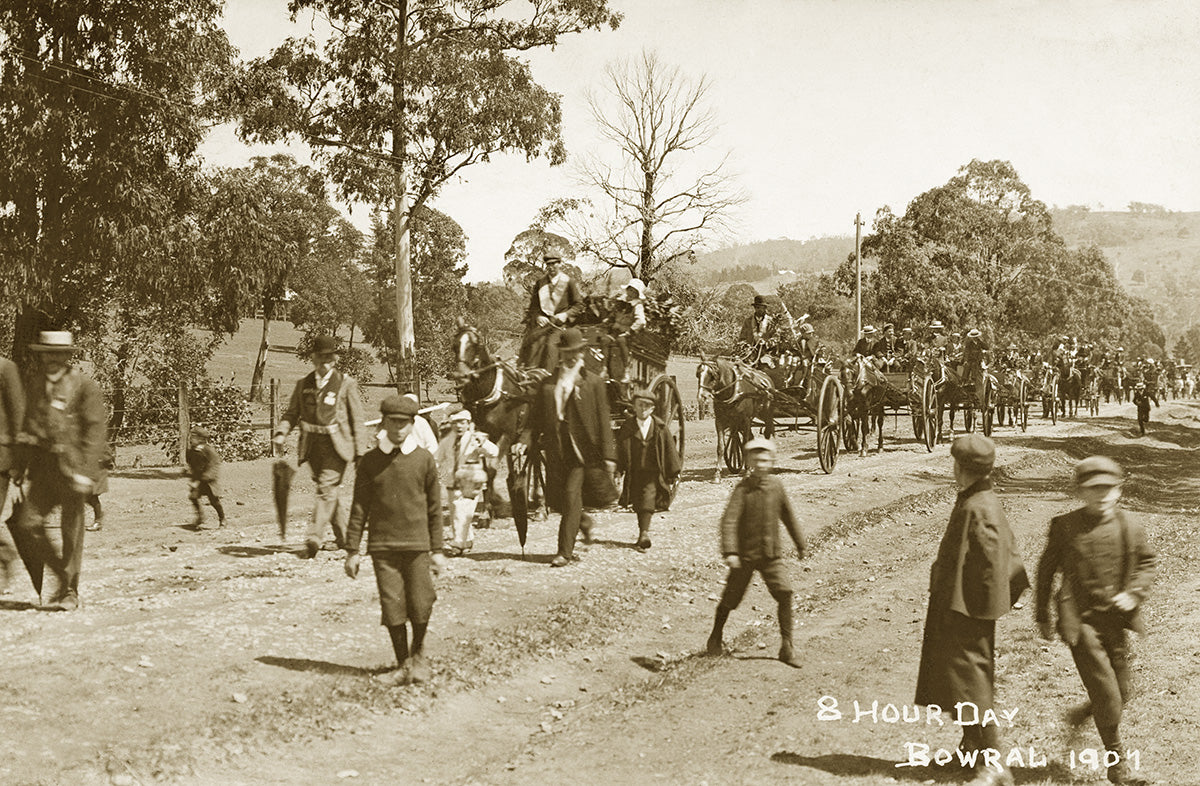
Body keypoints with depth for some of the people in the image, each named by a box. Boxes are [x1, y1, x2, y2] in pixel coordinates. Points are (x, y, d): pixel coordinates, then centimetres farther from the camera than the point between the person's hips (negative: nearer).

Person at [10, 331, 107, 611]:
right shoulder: (37, 384, 13)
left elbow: (95, 430, -11)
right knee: (28, 525, -1)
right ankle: (63, 574, 19)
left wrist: (85, 470, -17)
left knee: (71, 532, 1)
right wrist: (21, 464, 16)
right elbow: (28, 425, 20)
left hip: (71, 468, -6)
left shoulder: (85, 386, -6)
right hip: (42, 467, 6)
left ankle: (70, 593, 12)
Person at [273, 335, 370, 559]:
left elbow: (358, 420, 2)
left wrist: (360, 453, -2)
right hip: (312, 445, 4)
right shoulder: (304, 383, 9)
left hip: (336, 444, -4)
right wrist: (281, 432, -6)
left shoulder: (346, 384, 0)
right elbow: (292, 413, 15)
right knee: (328, 491, 11)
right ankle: (343, 537, 24)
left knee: (327, 488, -16)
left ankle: (314, 537, -21)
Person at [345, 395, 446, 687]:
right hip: (382, 545, 0)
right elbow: (359, 508, 6)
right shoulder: (370, 461, 3)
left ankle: (418, 655, 25)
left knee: (420, 607, -2)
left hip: (417, 544, 0)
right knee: (392, 607, 0)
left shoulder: (424, 459, 2)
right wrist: (352, 550, 3)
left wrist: (437, 550, 5)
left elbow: (434, 507, 7)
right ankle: (402, 665, 16)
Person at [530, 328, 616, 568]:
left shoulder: (594, 382, -1)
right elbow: (539, 417, 13)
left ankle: (565, 552, 1)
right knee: (556, 500, 8)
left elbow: (604, 420, -2)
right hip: (556, 450, 4)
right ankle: (583, 522, 39)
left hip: (582, 450, -4)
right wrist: (534, 443, 7)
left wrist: (608, 454, -6)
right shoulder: (548, 383, 8)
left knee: (571, 497, -8)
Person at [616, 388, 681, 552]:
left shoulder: (660, 428, -1)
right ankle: (644, 534, 23)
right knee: (638, 505, 9)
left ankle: (644, 533, -18)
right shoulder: (627, 428, 1)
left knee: (648, 501, -15)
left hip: (653, 473, -2)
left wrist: (674, 473, 6)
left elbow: (670, 450, 5)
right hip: (634, 473, 2)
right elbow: (620, 450, 5)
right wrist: (618, 472, 2)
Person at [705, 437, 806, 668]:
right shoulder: (743, 488, -11)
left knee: (785, 594, -12)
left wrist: (800, 543, 23)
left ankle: (786, 647, -3)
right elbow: (729, 520, -20)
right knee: (730, 598, 9)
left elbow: (788, 516, 17)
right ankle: (715, 639, 33)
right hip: (745, 555, -3)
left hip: (772, 555, 3)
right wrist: (729, 552, -30)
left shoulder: (776, 486, 2)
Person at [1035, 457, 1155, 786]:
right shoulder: (1064, 526, -7)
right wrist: (1042, 616, 6)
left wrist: (1135, 592, -4)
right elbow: (1046, 569, 3)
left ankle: (1092, 708, 47)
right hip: (1081, 620, -4)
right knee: (1106, 693, -7)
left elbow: (1147, 562, 15)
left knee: (1120, 693, 13)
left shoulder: (1130, 527, 0)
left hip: (1115, 620, 4)